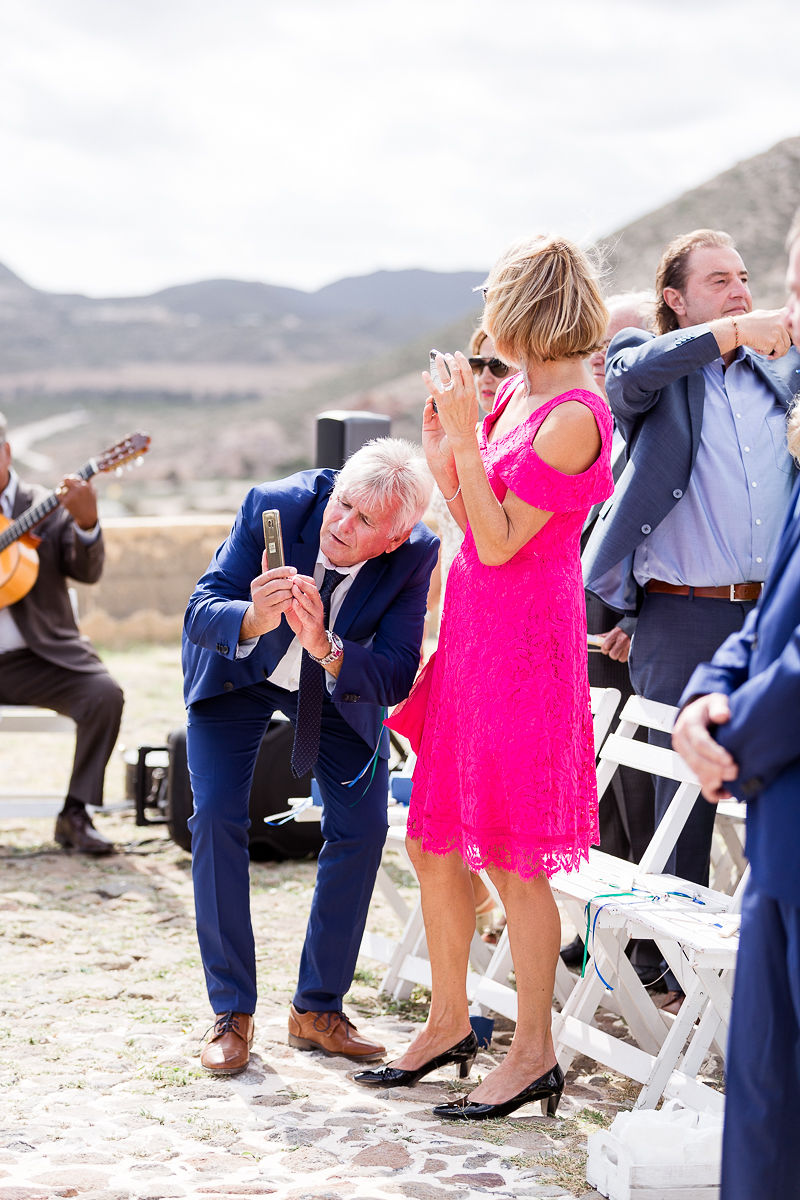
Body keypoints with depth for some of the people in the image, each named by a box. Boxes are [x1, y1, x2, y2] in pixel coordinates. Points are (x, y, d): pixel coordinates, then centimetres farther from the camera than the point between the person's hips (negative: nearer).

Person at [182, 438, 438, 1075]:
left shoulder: (415, 555, -30)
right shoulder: (272, 507, -34)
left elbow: (396, 678, -31)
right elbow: (199, 614, -31)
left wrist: (327, 648, -50)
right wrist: (253, 620, -53)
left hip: (341, 678, 2)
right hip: (240, 669, -1)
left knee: (362, 825, -7)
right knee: (216, 817, -13)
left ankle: (318, 1009, 9)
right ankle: (233, 1012, -2)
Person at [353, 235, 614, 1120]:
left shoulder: (571, 416, -16)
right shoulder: (516, 395, 11)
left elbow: (499, 541, -17)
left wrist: (466, 437, -17)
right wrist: (444, 452, 4)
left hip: (523, 636, -9)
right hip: (474, 626, 9)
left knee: (512, 861, -1)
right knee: (433, 841, 15)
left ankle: (534, 1054, 11)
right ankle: (448, 1022, 28)